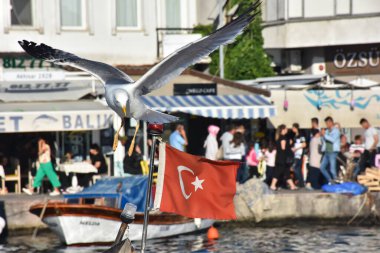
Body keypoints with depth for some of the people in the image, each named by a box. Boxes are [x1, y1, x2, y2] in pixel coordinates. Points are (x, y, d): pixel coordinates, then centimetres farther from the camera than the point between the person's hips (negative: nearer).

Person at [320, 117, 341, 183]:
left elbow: (333, 139, -17)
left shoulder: (336, 130, -4)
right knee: (322, 167, 4)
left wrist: (324, 135, -13)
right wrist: (322, 136, 1)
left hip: (333, 152, -7)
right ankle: (330, 181, 14)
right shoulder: (326, 131, 14)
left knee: (332, 169, -10)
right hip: (326, 152, 7)